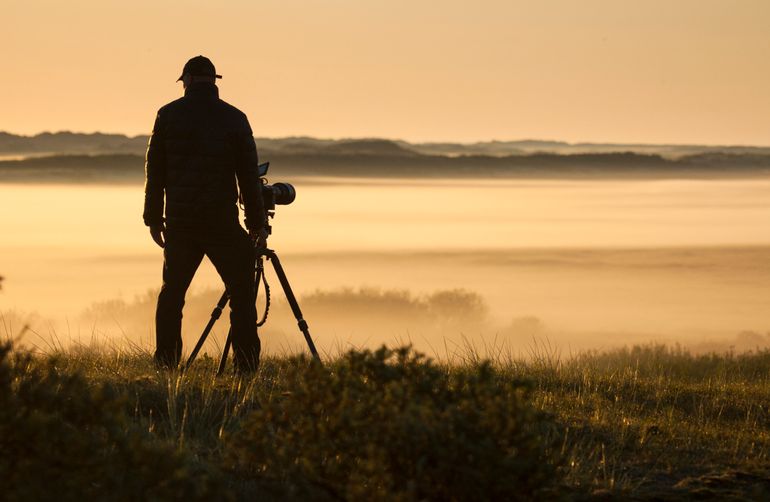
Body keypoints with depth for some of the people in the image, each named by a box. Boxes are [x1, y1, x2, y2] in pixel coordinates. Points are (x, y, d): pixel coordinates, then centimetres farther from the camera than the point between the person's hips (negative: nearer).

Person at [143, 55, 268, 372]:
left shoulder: (168, 115, 1)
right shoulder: (234, 119, -1)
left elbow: (155, 170, 3)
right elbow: (248, 176, -1)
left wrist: (154, 218, 11)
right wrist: (257, 223, 6)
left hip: (179, 221, 2)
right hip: (222, 221, -2)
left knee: (172, 292, 13)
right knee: (242, 292, 6)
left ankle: (165, 367, 8)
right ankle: (247, 368, -3)